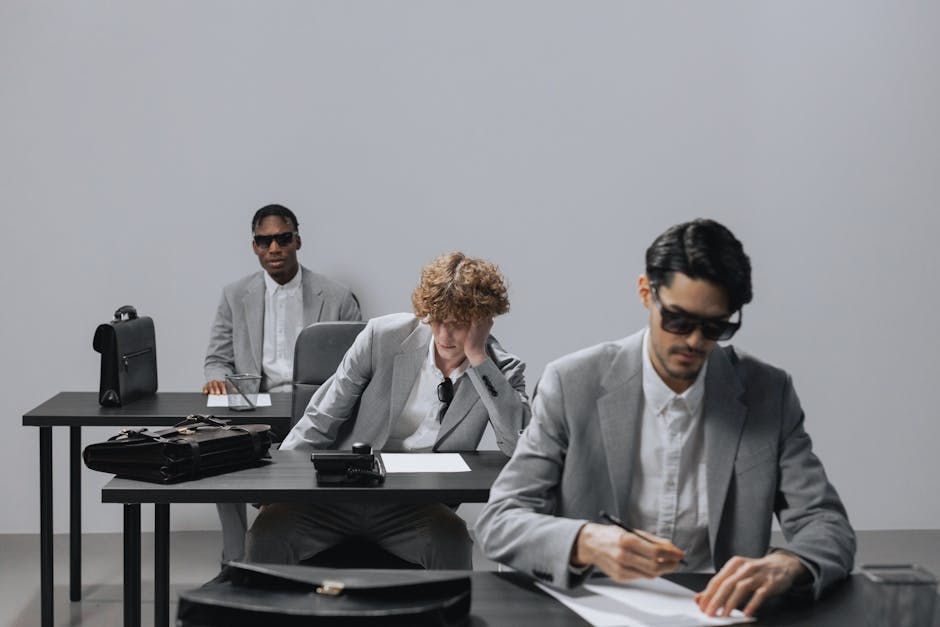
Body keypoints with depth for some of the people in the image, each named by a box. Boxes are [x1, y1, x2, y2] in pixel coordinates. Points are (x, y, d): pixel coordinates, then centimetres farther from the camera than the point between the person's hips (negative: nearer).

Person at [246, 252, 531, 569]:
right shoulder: (384, 336, -1)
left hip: (416, 508, 0)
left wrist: (478, 358, -19)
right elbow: (320, 421, 5)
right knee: (268, 531, -27)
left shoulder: (502, 372, 0)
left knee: (450, 541, -35)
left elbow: (521, 444, -19)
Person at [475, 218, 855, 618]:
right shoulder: (573, 385, -4)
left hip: (715, 609, 2)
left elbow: (830, 528, -2)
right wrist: (586, 543, -27)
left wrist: (783, 565, -26)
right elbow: (498, 522, -6)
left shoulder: (768, 394, 1)